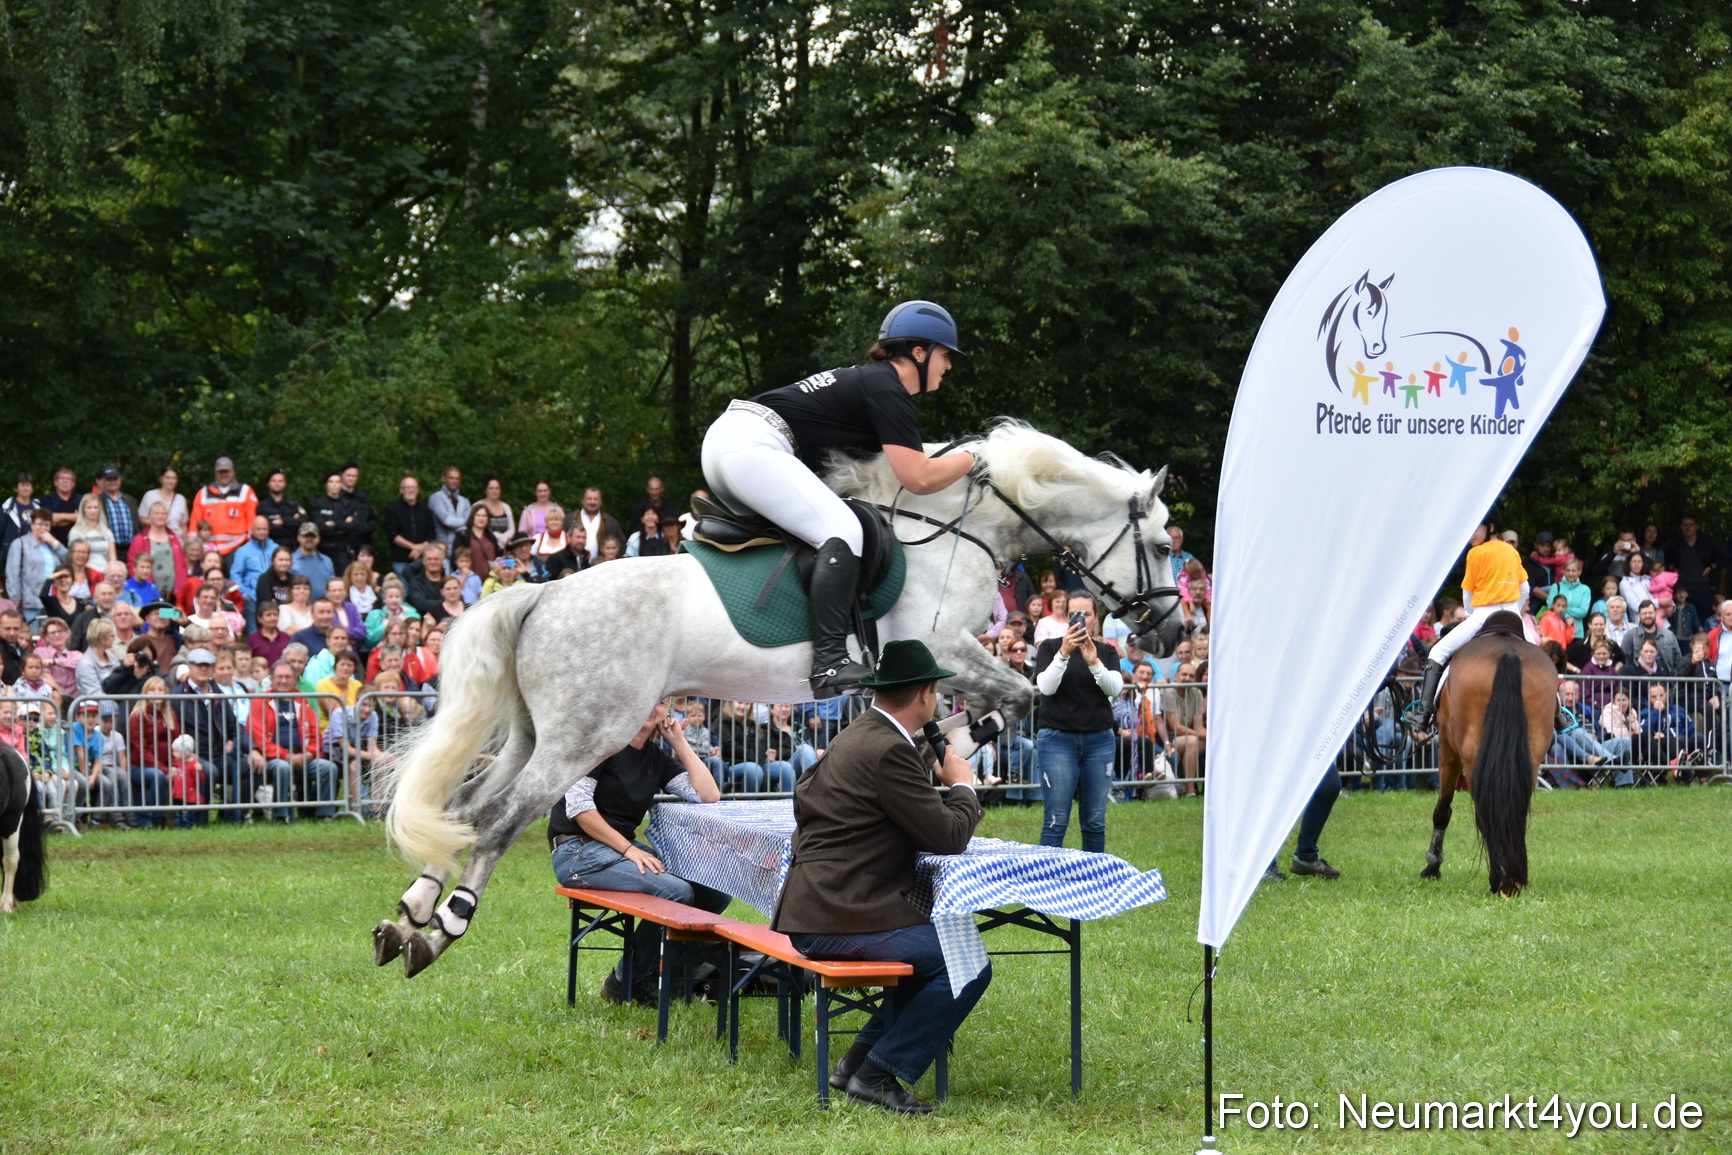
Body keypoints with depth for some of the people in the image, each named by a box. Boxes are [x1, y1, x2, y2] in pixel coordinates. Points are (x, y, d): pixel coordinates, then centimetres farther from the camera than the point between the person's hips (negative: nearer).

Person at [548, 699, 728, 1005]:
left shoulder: (657, 759, 15)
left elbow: (709, 796, 5)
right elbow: (578, 805, -14)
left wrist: (679, 742, 5)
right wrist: (628, 849, -19)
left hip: (627, 849, 8)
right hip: (578, 851, -8)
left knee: (717, 889, -10)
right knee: (676, 892, -27)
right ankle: (624, 984, -13)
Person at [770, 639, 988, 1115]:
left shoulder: (857, 737, 16)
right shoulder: (889, 750, -17)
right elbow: (948, 838, -16)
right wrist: (962, 785, 3)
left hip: (817, 909, 11)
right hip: (841, 920, -11)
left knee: (940, 947, 24)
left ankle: (859, 1059, 21)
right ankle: (875, 1075, -9)